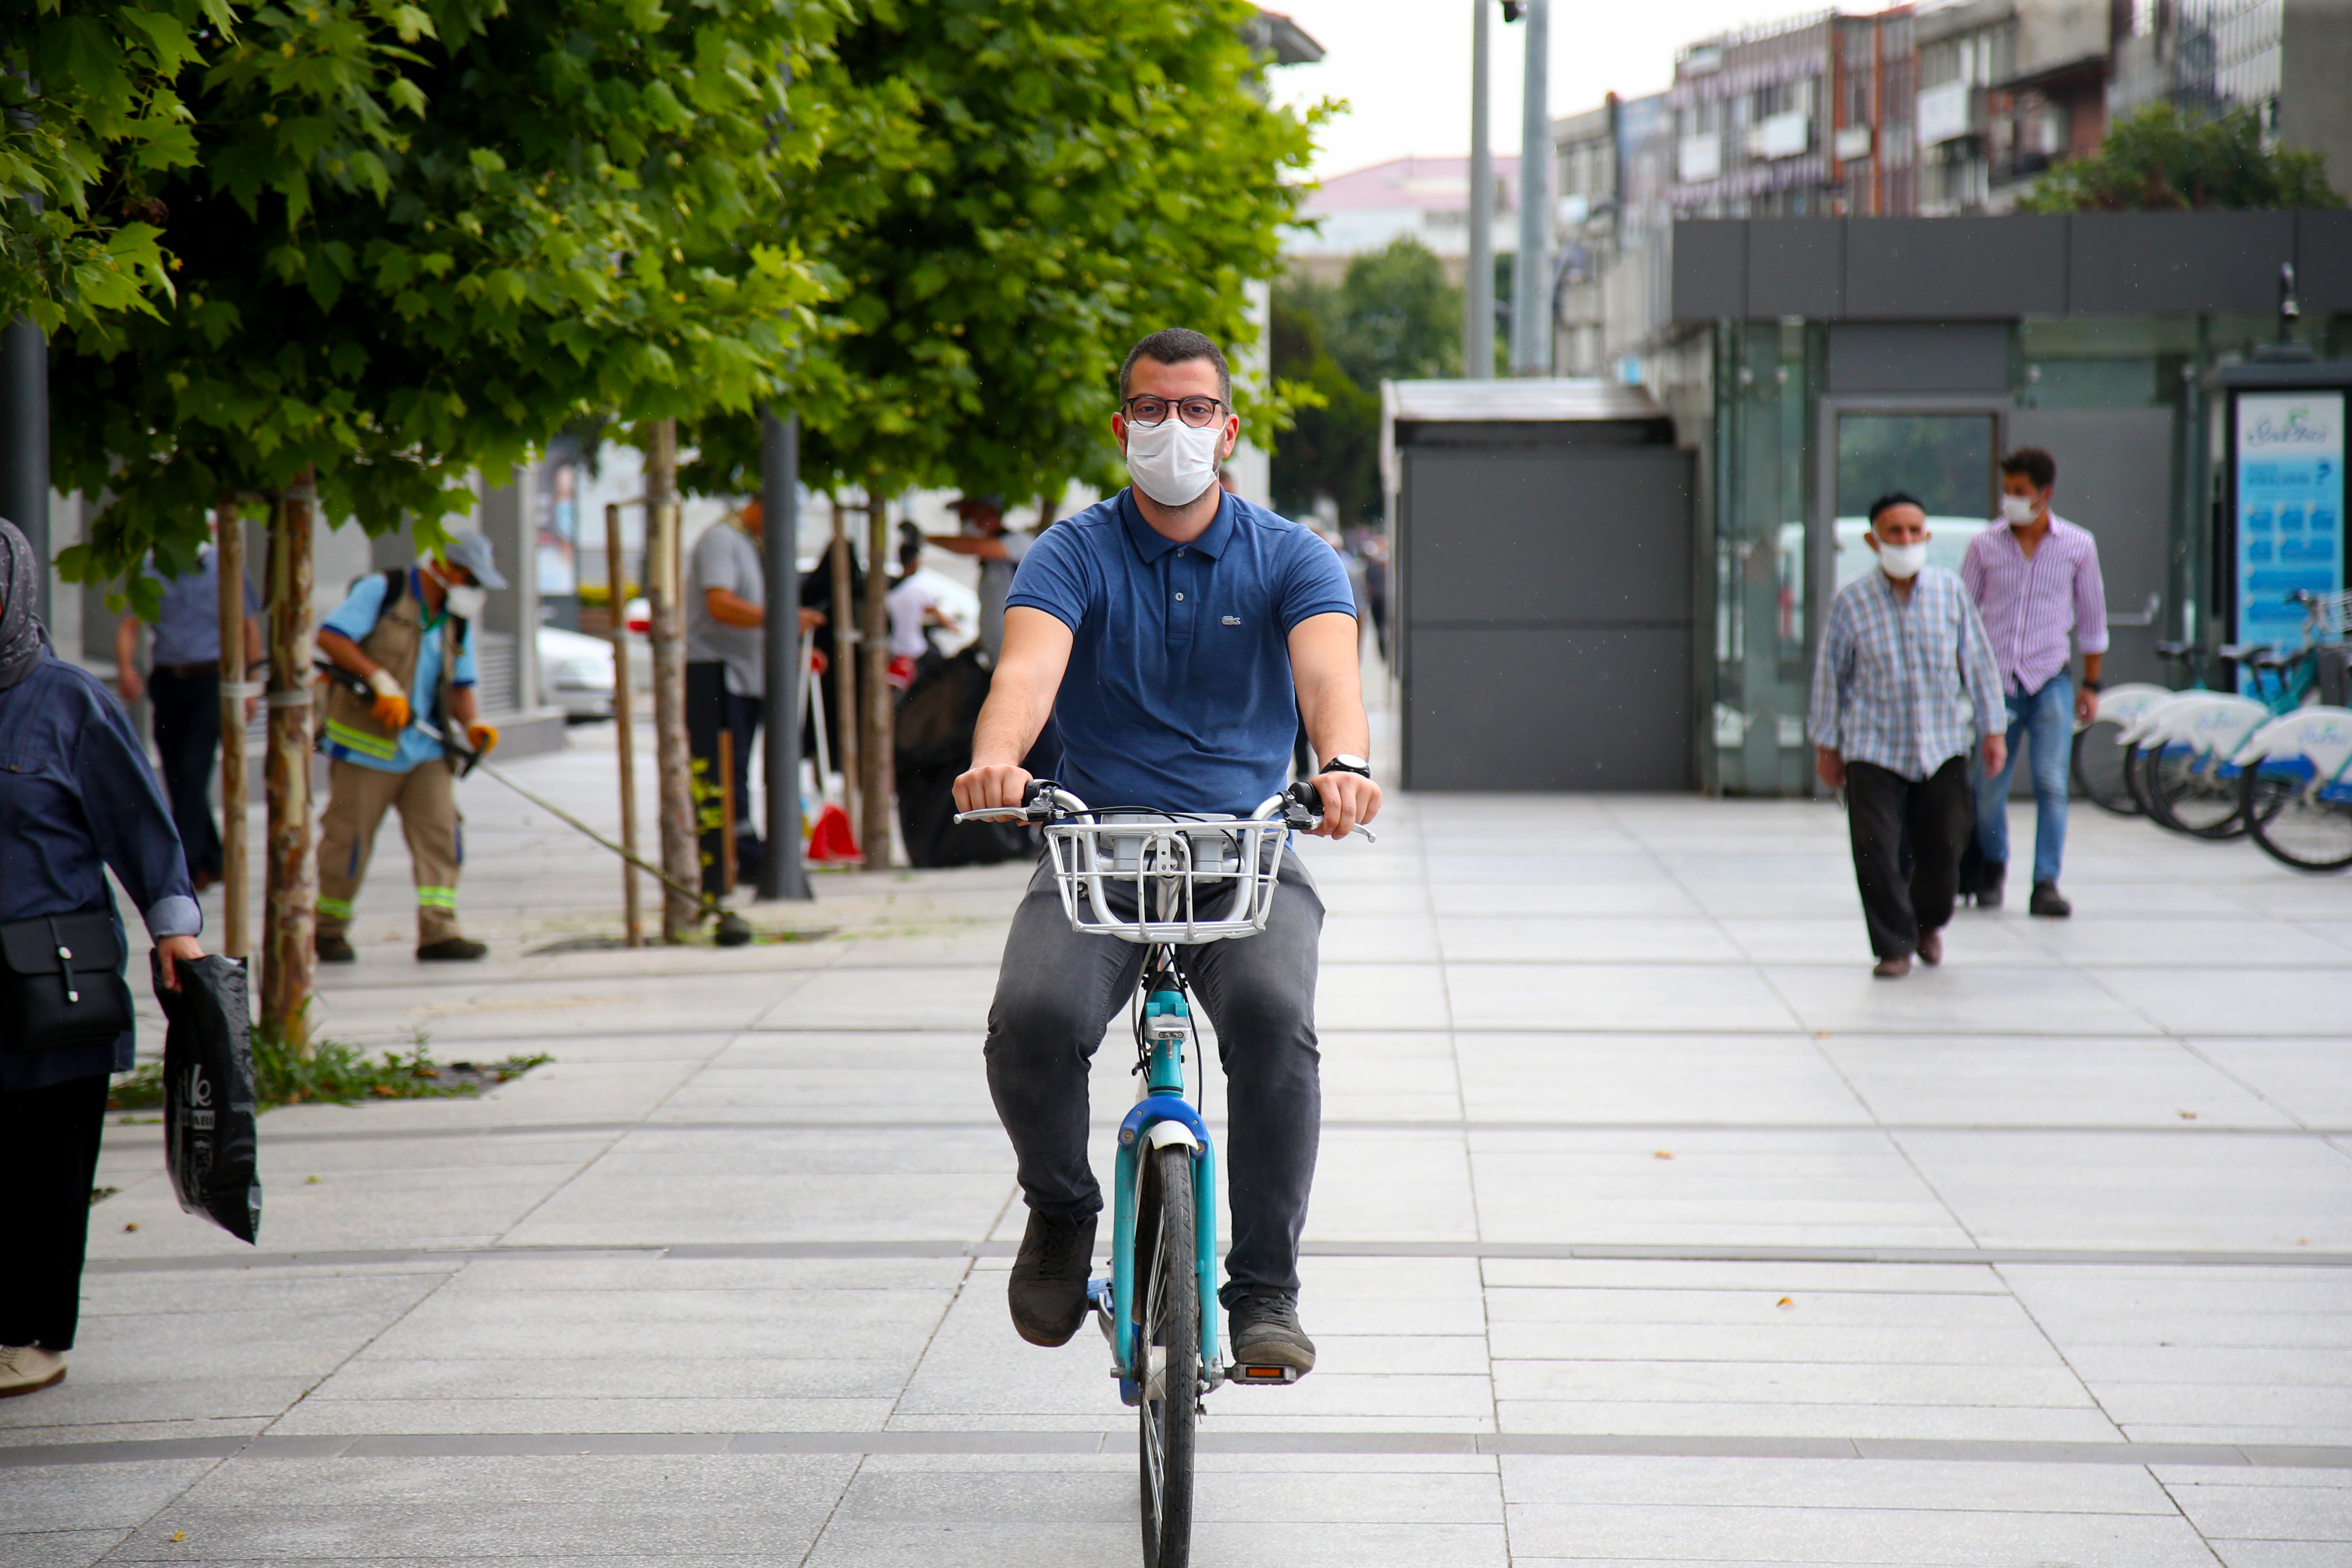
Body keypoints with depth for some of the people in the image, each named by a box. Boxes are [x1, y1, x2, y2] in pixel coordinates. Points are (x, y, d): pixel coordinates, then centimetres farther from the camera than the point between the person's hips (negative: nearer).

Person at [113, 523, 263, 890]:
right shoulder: (153, 573, 7)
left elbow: (250, 629, 9)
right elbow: (129, 626, 2)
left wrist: (250, 686, 6)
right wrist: (126, 666, -17)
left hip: (211, 681, -4)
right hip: (167, 681, 4)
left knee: (193, 770, -16)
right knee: (176, 777, 8)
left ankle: (183, 864, -17)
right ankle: (211, 861, 24)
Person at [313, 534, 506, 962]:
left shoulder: (457, 621, 12)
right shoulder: (382, 591, -7)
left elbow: (459, 686, 15)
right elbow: (330, 637, -16)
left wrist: (473, 723, -7)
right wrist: (382, 681, -24)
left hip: (426, 748, 6)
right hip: (367, 743, -6)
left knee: (440, 831, -6)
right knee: (348, 838, 1)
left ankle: (438, 933, -7)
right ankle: (327, 930, 16)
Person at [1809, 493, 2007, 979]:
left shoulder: (1951, 591, -1)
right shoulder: (1852, 602, -7)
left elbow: (1977, 662, 7)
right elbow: (1830, 674, 2)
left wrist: (1992, 729, 7)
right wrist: (1826, 743, 6)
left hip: (1943, 748, 2)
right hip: (1873, 751, -2)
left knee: (1942, 849, 6)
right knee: (1877, 855, -7)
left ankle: (1927, 921, 35)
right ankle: (1893, 947, 8)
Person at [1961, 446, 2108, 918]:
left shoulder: (2078, 546, 2)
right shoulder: (1984, 546, 2)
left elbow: (2092, 618, 12)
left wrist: (2090, 685, 11)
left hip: (2051, 684, -1)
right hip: (1995, 681, 1)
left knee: (2051, 785, -11)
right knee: (1987, 788, 3)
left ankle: (2046, 884, -7)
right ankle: (1992, 866, 28)